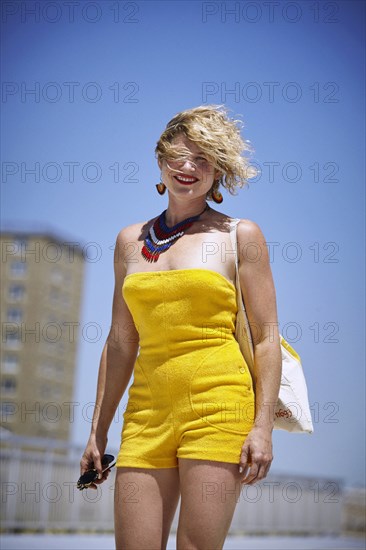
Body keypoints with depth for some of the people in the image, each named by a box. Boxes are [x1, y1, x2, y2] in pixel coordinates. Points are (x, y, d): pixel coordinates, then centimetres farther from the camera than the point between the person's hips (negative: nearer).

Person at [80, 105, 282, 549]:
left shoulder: (241, 235, 4)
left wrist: (263, 426, -8)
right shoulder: (130, 241, 15)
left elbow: (267, 337, 1)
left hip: (217, 406, -3)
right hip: (147, 412, 4)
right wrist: (98, 430, 15)